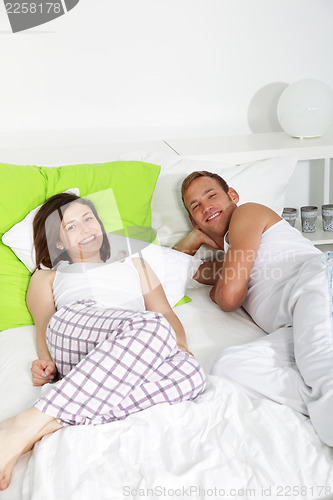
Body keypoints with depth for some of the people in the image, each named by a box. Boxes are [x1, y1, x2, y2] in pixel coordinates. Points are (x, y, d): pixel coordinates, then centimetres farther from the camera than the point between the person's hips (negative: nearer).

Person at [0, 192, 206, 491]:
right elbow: (44, 328, 14)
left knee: (191, 373, -33)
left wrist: (181, 348, 3)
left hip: (133, 360, 3)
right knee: (152, 328, -37)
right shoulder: (47, 277, 32)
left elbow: (166, 313, 25)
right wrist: (48, 363, -9)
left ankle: (53, 423, -37)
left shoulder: (134, 264, 38)